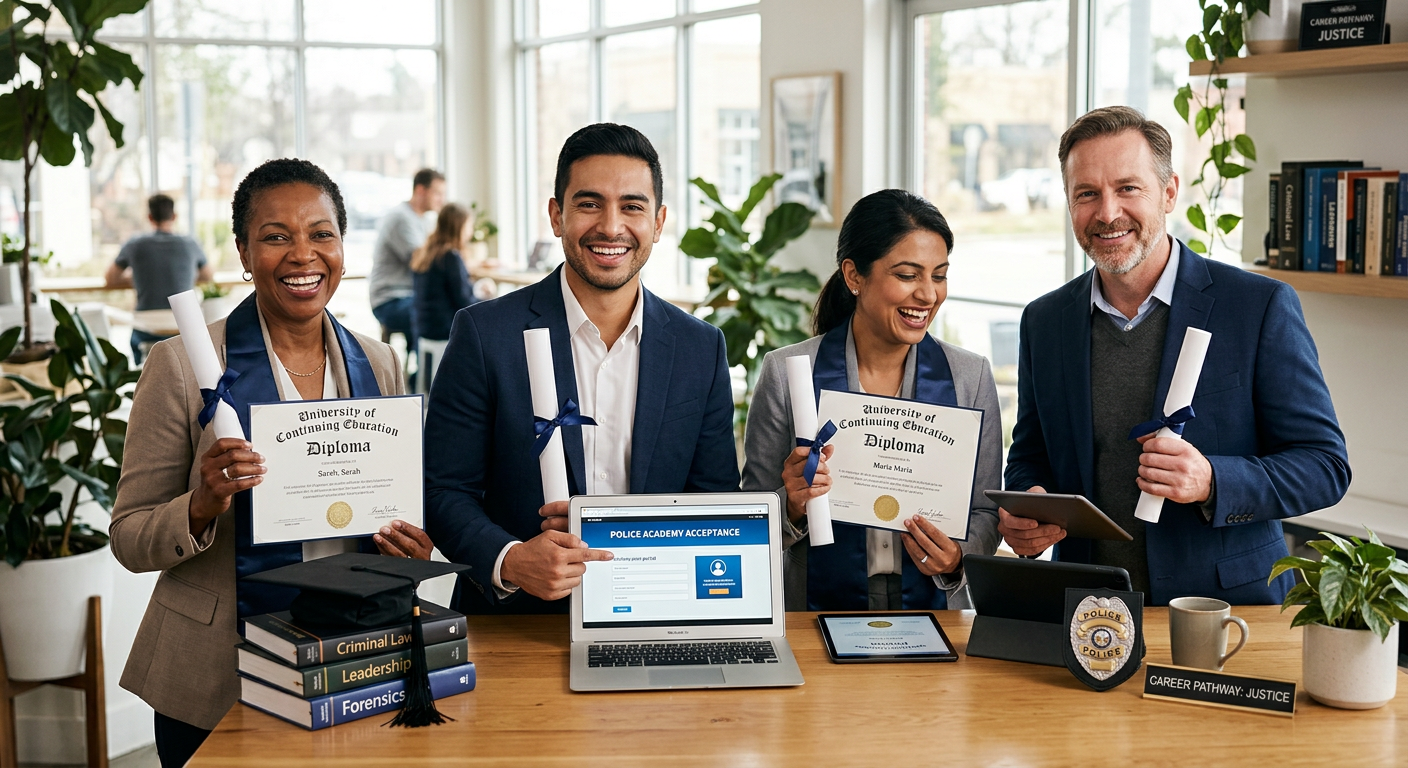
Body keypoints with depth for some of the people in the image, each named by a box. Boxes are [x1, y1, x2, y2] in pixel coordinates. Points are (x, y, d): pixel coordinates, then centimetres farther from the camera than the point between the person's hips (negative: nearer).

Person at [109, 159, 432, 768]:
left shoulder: (377, 363, 4)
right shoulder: (183, 365, -9)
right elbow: (128, 540, -6)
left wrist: (410, 547, -7)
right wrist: (202, 507, -26)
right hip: (216, 683, -3)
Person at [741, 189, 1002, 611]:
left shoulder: (970, 376, 9)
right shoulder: (787, 373, 2)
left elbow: (985, 513, 13)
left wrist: (957, 560, -7)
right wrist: (792, 509, -14)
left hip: (935, 616, 1)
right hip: (816, 618, -1)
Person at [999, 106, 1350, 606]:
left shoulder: (1262, 307, -3)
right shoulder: (1043, 322, 9)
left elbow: (1326, 466, -2)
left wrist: (1212, 481, -19)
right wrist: (1023, 516, -3)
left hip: (1228, 610, -2)